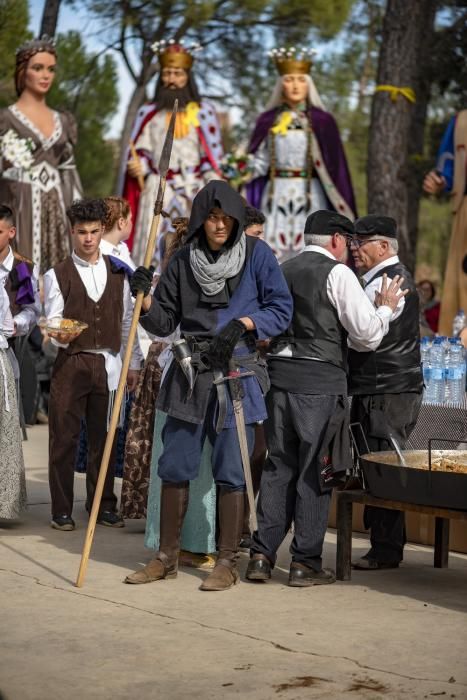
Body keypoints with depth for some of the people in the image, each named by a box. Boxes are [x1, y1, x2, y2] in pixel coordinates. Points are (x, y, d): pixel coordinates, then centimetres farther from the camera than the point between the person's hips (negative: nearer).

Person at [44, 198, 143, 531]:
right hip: (71, 363, -2)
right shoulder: (58, 275, 2)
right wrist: (59, 336, -24)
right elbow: (52, 324, -2)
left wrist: (133, 363, 12)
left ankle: (104, 505, 18)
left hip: (108, 364, 2)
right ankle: (62, 510, 7)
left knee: (104, 437, 7)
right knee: (64, 438, 0)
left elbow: (127, 321, 14)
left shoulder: (118, 272, 10)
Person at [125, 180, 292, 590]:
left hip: (238, 375, -3)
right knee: (175, 467, 5)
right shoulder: (184, 261, 7)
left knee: (231, 473, 1)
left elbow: (281, 310, -1)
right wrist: (145, 299, -9)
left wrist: (243, 323, -16)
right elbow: (165, 323, 10)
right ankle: (167, 557, 18)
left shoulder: (257, 254, 0)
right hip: (190, 375, 3)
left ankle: (228, 562, 11)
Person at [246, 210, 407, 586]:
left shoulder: (283, 271, 14)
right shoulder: (338, 273, -5)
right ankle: (306, 562, 6)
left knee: (279, 464, 12)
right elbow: (368, 336, -7)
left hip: (279, 373, 6)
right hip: (321, 380, -6)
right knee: (315, 470, 1)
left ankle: (262, 555, 11)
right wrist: (385, 308, 9)